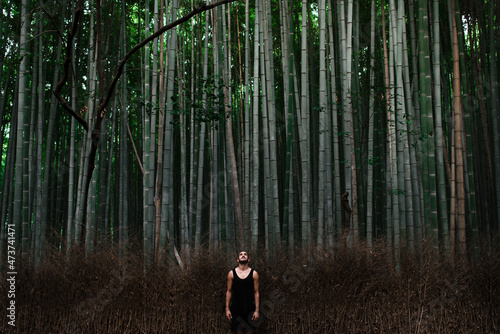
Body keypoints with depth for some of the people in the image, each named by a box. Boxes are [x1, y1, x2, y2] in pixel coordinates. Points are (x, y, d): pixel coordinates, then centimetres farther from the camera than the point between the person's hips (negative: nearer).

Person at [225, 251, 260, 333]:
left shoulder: (254, 273, 1)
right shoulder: (232, 273, 3)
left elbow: (256, 292, 1)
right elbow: (229, 291, 5)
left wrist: (257, 310, -4)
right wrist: (227, 309, 1)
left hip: (249, 309, 0)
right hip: (236, 308, 0)